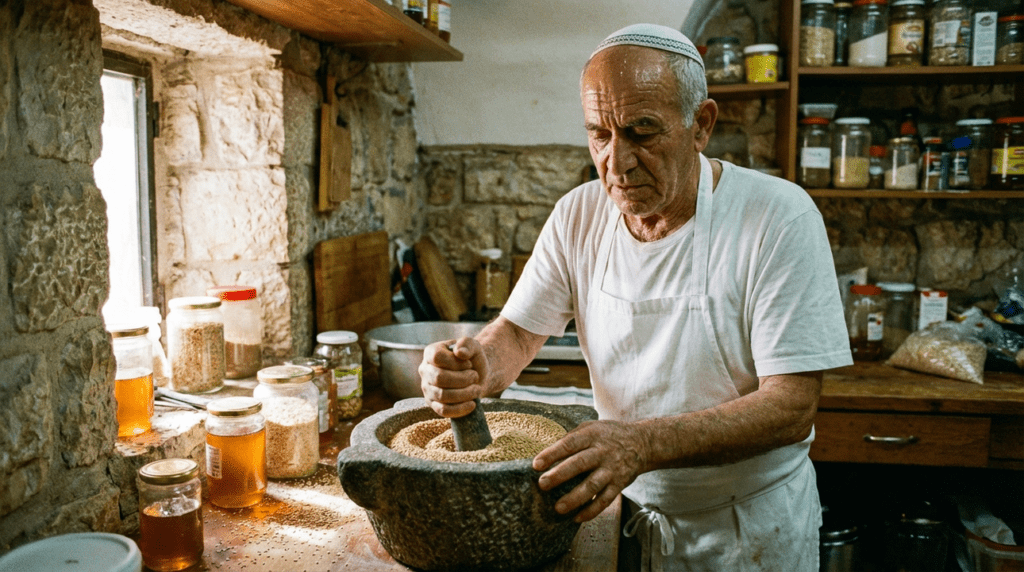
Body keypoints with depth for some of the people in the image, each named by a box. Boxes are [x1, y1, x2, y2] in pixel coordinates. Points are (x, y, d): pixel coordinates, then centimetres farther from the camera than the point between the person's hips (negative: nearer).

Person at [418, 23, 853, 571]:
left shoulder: (779, 217, -22)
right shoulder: (579, 215, -8)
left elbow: (792, 407, -25)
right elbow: (518, 332, -3)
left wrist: (643, 443, -39)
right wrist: (475, 367, -27)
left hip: (750, 527, -3)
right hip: (627, 510, 4)